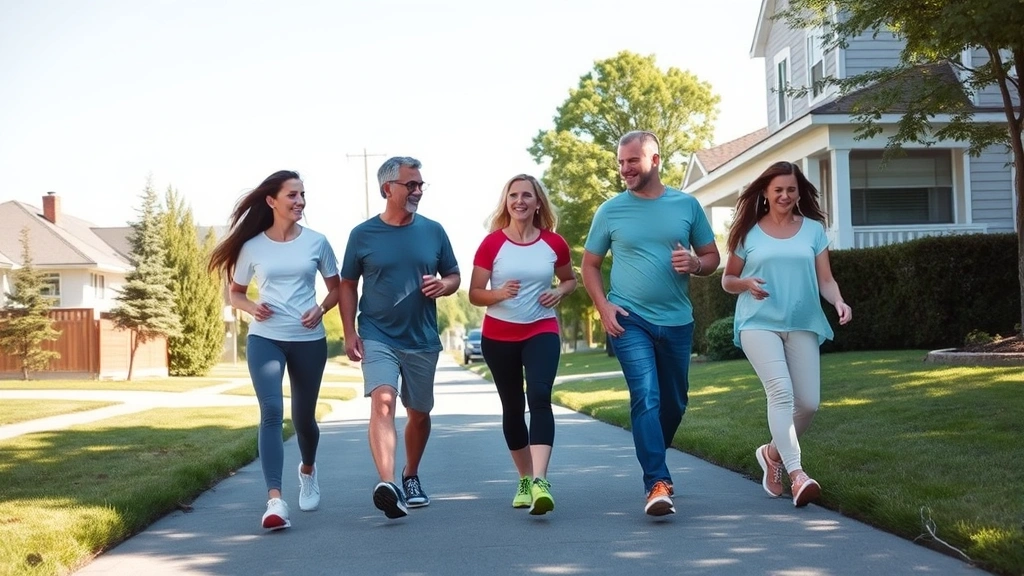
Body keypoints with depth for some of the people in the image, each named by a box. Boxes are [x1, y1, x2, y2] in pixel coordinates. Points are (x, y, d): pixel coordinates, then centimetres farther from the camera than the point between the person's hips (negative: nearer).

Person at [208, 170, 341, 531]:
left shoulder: (316, 242, 2)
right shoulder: (252, 247, 1)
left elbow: (336, 287, 10)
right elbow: (235, 293, 12)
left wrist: (321, 309, -10)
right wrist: (251, 308, -10)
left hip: (309, 340, 1)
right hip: (265, 339, -1)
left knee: (303, 417, 13)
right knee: (272, 412, -17)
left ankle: (308, 471, 46)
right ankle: (274, 501, -23)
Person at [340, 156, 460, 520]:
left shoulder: (433, 231, 5)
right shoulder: (363, 235, -1)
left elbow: (454, 276, 13)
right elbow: (348, 285, 5)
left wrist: (442, 285, -11)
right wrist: (349, 333, -5)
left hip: (423, 340, 3)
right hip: (378, 337, -3)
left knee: (419, 414, 13)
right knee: (383, 402, -23)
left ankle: (411, 477, 36)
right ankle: (387, 485, -35)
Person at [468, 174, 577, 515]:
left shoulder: (554, 243, 0)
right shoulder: (492, 243, -5)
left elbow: (570, 279, 18)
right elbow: (475, 294, -2)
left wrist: (560, 292, -4)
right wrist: (500, 293, -21)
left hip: (541, 331, -1)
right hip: (498, 336, 1)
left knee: (539, 397, -22)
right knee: (512, 408, 10)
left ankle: (539, 481, -31)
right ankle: (525, 480, 26)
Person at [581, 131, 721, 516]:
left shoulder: (686, 205, 4)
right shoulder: (610, 210, 1)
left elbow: (713, 257, 10)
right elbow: (589, 265, 7)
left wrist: (695, 263, -14)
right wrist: (603, 307, -8)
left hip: (677, 321, 3)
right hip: (630, 320, -3)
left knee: (674, 403, 15)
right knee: (646, 398, -16)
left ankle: (653, 460, 39)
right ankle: (658, 483, -16)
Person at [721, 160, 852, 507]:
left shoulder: (813, 229, 9)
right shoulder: (748, 232, 6)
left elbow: (825, 279, 7)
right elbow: (727, 280, 12)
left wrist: (838, 301, -14)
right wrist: (746, 284, -11)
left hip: (803, 324, 3)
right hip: (759, 323, -3)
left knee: (808, 403, -1)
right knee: (781, 391, -21)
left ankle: (773, 453, 26)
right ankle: (797, 475, -27)